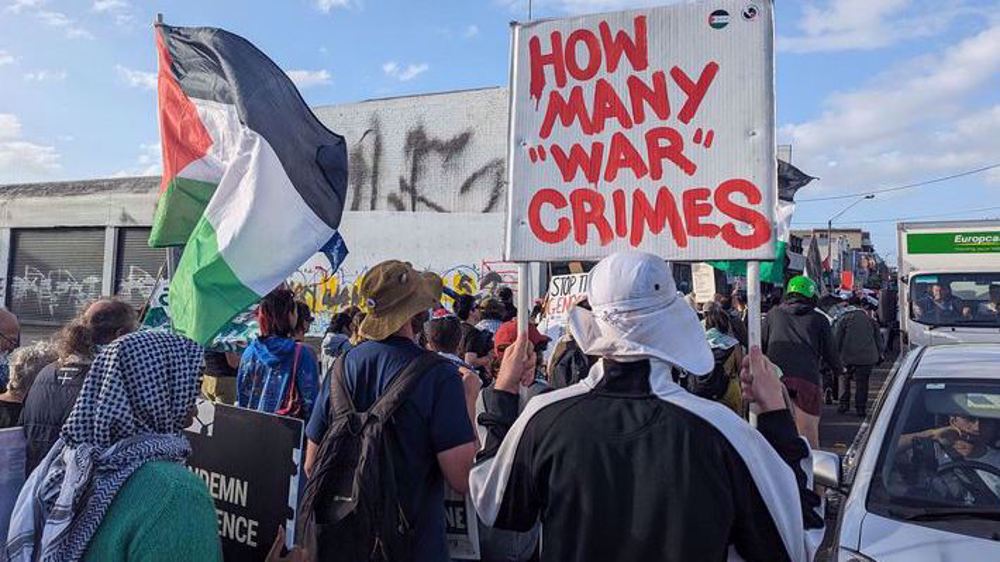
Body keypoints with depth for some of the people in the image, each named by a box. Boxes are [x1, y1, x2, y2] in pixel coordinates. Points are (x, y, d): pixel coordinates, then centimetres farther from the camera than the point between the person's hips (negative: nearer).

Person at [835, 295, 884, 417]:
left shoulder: (843, 319, 1)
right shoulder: (869, 318, 13)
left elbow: (837, 339, -3)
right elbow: (878, 338, 15)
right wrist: (879, 354, 20)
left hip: (849, 357, -2)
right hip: (868, 357, 3)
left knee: (844, 379, 14)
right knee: (862, 382, 6)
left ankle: (843, 403, 8)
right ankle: (861, 408, 6)